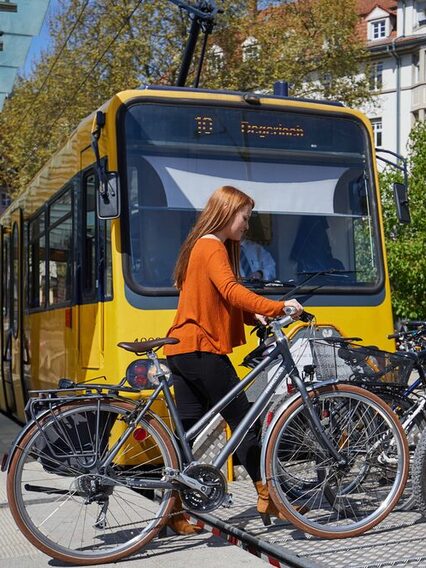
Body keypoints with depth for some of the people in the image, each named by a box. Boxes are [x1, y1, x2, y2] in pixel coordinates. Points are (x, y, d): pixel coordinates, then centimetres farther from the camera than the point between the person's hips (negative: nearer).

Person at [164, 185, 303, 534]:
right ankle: (267, 496, 9)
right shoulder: (213, 248, -9)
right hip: (203, 349, -10)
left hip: (182, 350, 10)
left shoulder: (200, 247, 22)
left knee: (189, 429, 8)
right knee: (243, 421, 0)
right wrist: (276, 307, -34)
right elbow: (230, 290, -26)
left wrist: (256, 317, 8)